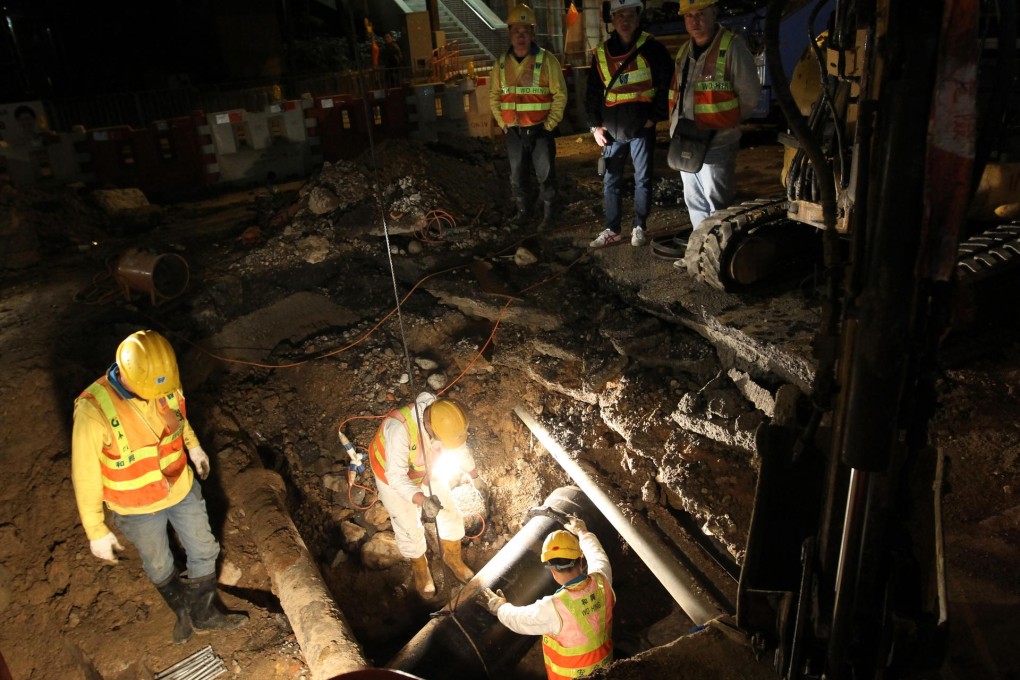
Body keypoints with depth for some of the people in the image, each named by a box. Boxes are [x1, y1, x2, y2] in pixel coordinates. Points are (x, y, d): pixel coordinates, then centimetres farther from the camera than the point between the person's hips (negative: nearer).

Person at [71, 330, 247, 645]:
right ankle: (182, 609, 53)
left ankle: (203, 613, 44)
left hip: (182, 488, 4)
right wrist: (96, 532, -15)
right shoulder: (93, 411, -33)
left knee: (204, 551, 18)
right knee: (159, 566, 22)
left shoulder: (166, 384, -20)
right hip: (138, 508, -3)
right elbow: (85, 478, -22)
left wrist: (193, 445, 20)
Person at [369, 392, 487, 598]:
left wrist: (475, 477, 10)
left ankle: (452, 557, 38)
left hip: (426, 471, 5)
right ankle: (420, 569, 35)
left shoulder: (447, 419, -26)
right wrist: (422, 500, -55)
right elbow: (396, 477, -41)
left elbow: (460, 448, -4)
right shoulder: (400, 428, -45)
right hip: (393, 475, -5)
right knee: (410, 528, 4)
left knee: (451, 513, 11)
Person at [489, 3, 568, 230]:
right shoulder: (502, 62, 5)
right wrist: (502, 122, 5)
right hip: (513, 131, 4)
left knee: (545, 175, 3)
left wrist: (549, 125, -10)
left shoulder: (546, 60, -7)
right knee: (516, 176, 12)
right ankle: (522, 211, 28)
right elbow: (494, 95, 13)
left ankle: (547, 214, 18)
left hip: (540, 130, -4)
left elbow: (560, 95, -7)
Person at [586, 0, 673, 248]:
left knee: (643, 179, 5)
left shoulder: (651, 48, -3)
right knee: (611, 181, 6)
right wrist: (595, 125, 4)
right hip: (613, 129, 3)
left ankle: (639, 227, 17)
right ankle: (612, 229, 14)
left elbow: (667, 83, -2)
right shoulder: (601, 54, 7)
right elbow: (592, 93, 11)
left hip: (641, 127, -3)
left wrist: (655, 116, -6)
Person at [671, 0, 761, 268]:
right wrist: (676, 126, 6)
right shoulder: (684, 51, 12)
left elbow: (750, 95, -11)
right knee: (694, 202, 16)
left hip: (716, 143, -8)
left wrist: (723, 123, -7)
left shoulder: (732, 46, -11)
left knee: (717, 205, -2)